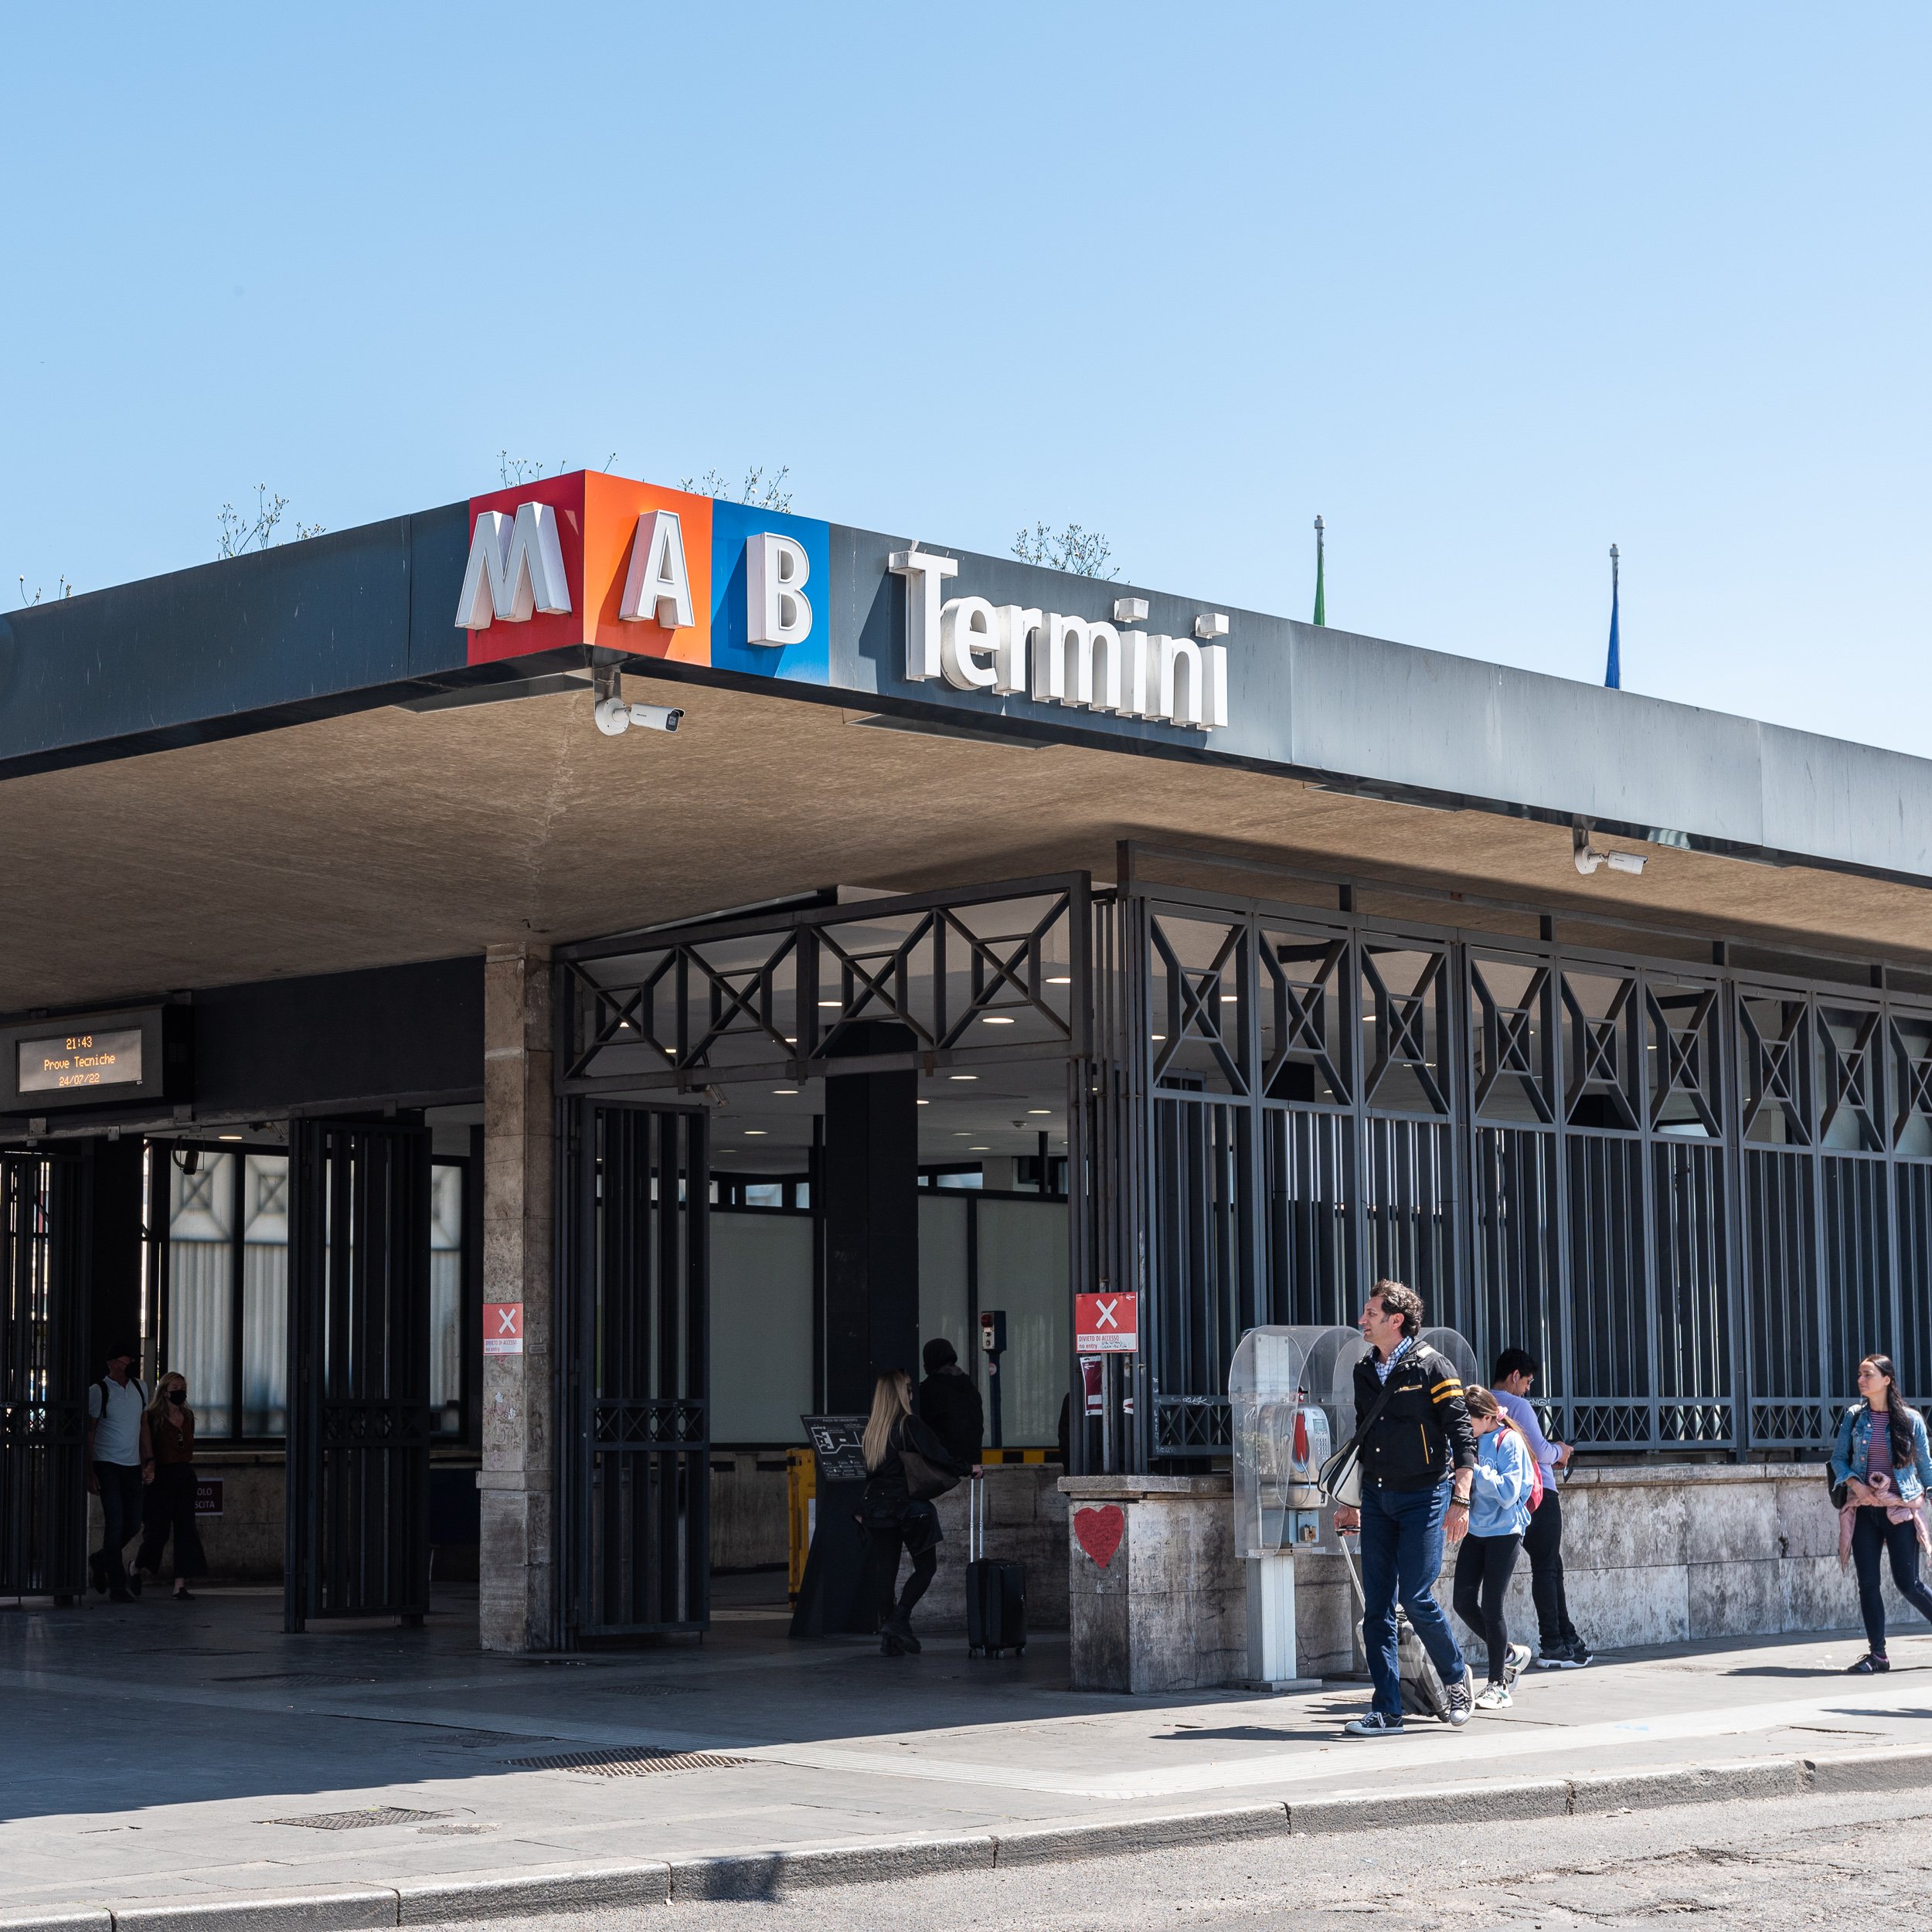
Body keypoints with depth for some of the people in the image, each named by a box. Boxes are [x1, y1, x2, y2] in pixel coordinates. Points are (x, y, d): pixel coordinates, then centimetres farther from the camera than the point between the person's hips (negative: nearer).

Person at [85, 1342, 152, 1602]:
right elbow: (88, 1434, -5)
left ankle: (99, 1561, 30)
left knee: (133, 1524, 5)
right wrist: (90, 1474, -10)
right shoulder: (98, 1391, -6)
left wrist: (149, 1460, 9)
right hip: (107, 1465, -6)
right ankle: (117, 1584, -4)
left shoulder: (139, 1388, 10)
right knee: (115, 1523, -9)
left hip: (132, 1466, 6)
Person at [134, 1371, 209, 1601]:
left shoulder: (188, 1416, 12)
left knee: (185, 1529, -3)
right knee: (157, 1530, -2)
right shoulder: (153, 1417, -6)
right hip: (162, 1476, -5)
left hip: (185, 1476, 5)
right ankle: (138, 1566, 29)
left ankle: (181, 1585, -3)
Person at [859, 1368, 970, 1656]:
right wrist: (966, 1469, 2)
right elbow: (938, 1455, -12)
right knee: (926, 1567, 7)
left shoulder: (869, 1428, 7)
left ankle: (888, 1638, 6)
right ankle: (898, 1621, -7)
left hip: (876, 1507, 5)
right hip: (907, 1505, -5)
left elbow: (859, 1470, 11)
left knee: (885, 1571, 7)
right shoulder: (909, 1425, -10)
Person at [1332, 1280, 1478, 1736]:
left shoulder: (1432, 1368, -7)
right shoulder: (1364, 1372, 11)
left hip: (1424, 1496, -6)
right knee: (1376, 1605, 1)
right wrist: (1352, 1502, 19)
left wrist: (1460, 1500, -17)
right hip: (1377, 1499, 6)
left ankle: (1456, 1677, 16)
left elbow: (1462, 1436, -9)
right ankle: (1386, 1712, 4)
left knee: (1416, 1597, -11)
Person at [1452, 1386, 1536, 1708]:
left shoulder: (1508, 1442, -10)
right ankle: (1511, 1654, 24)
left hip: (1504, 1532, -7)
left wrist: (1475, 1469, -22)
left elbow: (1508, 1492, -18)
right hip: (1475, 1530, 7)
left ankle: (1497, 1685, 4)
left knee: (1491, 1606, -5)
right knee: (1464, 1603, 2)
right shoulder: (1470, 1441, 8)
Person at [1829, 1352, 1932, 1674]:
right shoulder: (1854, 1416, 5)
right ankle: (1877, 1654, 6)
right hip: (1864, 1509, 3)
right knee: (1868, 1583, -1)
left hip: (1901, 1510, -3)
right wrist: (1854, 1484, -8)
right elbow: (1838, 1458, 9)